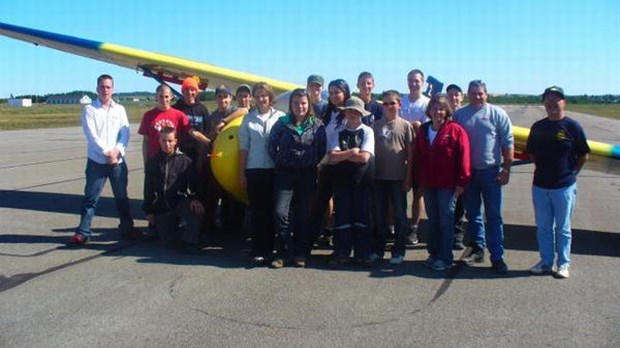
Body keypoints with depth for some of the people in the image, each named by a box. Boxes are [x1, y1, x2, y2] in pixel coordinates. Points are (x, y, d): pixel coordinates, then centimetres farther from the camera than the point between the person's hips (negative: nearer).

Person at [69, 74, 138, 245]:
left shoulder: (120, 109, 9)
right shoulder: (89, 109, 0)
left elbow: (125, 133, 1)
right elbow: (91, 135, -9)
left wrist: (117, 150, -14)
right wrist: (107, 152, -16)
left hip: (118, 161, 3)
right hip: (97, 161, -3)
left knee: (122, 196, 11)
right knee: (90, 198, -1)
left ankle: (127, 228, 22)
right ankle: (83, 232, 5)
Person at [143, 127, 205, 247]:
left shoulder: (185, 161, 1)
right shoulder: (152, 162, 8)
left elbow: (194, 184, -5)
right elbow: (148, 189, 12)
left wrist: (195, 198, -25)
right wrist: (148, 211, 8)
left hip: (180, 202, -2)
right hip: (161, 207, 2)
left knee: (196, 209, -36)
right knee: (170, 242, -6)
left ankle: (189, 240, -17)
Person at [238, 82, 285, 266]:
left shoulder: (280, 117, 3)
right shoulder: (249, 118, 7)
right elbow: (243, 147, 8)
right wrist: (241, 172, 4)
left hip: (274, 170, -1)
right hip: (254, 170, 1)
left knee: (271, 210, 5)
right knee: (257, 211, 2)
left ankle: (268, 249, 15)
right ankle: (258, 252, 5)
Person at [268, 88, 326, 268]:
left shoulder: (317, 125, 3)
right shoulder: (282, 123, 4)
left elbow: (322, 149, 2)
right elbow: (272, 146, 4)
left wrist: (313, 163, -4)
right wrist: (280, 162, -2)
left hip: (308, 175, 0)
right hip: (285, 174, 0)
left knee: (303, 215, 6)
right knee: (280, 213, -11)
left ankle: (300, 254, 16)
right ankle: (283, 253, 0)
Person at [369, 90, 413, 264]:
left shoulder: (405, 126, 0)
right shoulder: (376, 125, 6)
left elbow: (410, 154, -1)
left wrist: (408, 178, -6)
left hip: (398, 177, -2)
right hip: (379, 176, 3)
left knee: (400, 214, 5)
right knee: (380, 215, 10)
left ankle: (398, 251, 13)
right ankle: (378, 249, 20)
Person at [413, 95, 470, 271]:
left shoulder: (456, 130, -6)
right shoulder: (422, 131, 10)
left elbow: (463, 157, -9)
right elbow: (417, 157, 13)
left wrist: (461, 182, -12)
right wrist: (418, 180, 9)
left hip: (447, 185, -5)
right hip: (427, 184, 5)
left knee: (446, 220, 0)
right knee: (432, 220, 13)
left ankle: (445, 258, 6)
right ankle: (433, 253, 24)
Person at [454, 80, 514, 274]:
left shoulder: (497, 114, 0)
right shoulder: (459, 115, 7)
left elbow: (508, 143, 0)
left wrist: (506, 169, -5)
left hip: (490, 171, -3)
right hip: (467, 171, 3)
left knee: (493, 215, -1)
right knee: (472, 213, 11)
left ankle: (497, 256, 3)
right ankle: (477, 250, 23)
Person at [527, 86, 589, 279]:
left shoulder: (572, 126, -7)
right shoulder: (538, 127, 5)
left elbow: (583, 155, -1)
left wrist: (571, 173, 0)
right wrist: (544, 169, 9)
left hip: (564, 186, -4)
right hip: (540, 185, 4)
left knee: (563, 228, 7)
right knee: (543, 227, 12)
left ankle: (563, 264, 18)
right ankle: (546, 262, 23)